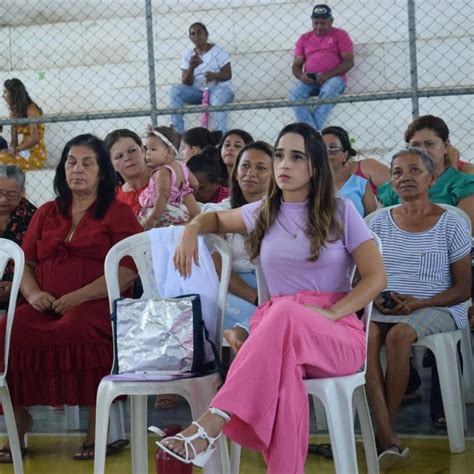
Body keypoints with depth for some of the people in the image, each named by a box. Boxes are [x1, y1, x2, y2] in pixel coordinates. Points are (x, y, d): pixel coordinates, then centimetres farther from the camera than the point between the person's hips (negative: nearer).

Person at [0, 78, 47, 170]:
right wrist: (12, 149, -13)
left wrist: (16, 149, -20)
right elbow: (14, 140, 9)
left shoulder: (30, 109, -10)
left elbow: (34, 139, -18)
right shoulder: (14, 112, 12)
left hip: (36, 153, -7)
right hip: (24, 152, 7)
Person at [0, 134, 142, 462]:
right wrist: (33, 292, -3)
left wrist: (78, 297, -15)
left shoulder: (118, 213, 9)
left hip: (96, 304, -4)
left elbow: (129, 270, -4)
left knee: (80, 332, -38)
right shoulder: (46, 214, 24)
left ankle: (98, 430, -24)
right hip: (45, 308, 4)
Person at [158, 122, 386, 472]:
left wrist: (329, 313, -15)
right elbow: (217, 219, 36)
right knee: (283, 368, -41)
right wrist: (192, 230, 11)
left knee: (284, 314, -41)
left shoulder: (341, 211, 4)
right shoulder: (263, 213, 15)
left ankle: (212, 424, -49)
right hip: (277, 327, 2)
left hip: (338, 335, -2)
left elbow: (376, 278, 0)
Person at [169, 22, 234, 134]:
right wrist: (191, 68, -22)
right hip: (197, 92, 4)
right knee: (174, 91, -18)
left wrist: (214, 75, -31)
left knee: (217, 97, -38)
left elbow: (228, 75, -10)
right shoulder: (188, 55, 4)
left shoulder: (217, 51, -3)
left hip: (220, 88, -4)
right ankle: (178, 133, -21)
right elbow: (186, 83, -2)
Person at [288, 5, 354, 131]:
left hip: (333, 78, -3)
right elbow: (296, 65, 16)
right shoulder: (304, 39, 18)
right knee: (294, 95, -29)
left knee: (328, 93, -39)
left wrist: (327, 75, -17)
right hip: (310, 80, 3)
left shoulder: (340, 35, 7)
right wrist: (301, 76, -10)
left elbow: (349, 62, -3)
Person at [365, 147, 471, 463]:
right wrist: (376, 298, -8)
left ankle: (388, 427, -21)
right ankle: (387, 436, -35)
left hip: (438, 309, -3)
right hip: (384, 308, 3)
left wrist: (418, 303, -14)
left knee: (399, 335, -36)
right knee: (365, 335, -32)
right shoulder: (381, 223, 12)